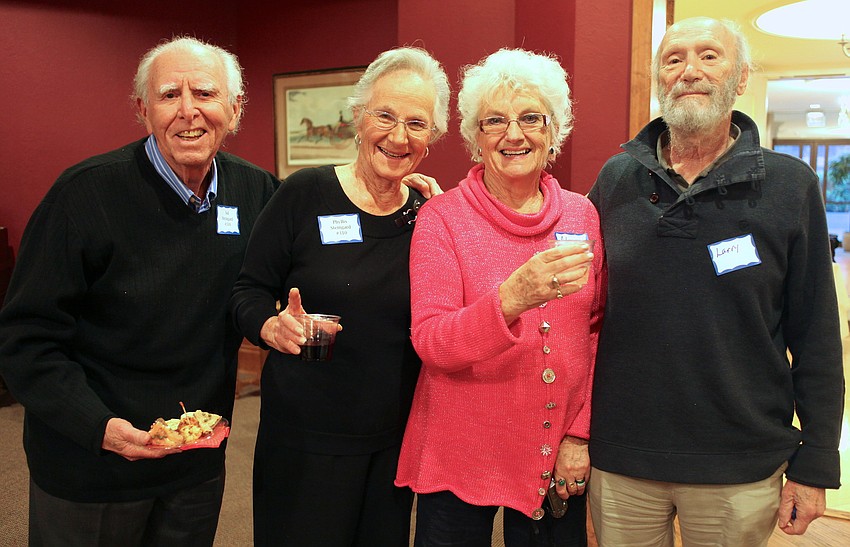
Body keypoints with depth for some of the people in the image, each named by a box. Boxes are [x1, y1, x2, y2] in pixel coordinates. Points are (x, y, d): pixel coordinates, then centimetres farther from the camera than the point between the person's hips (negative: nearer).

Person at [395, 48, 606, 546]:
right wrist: (511, 299, -34)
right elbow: (430, 342, -18)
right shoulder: (442, 218, -9)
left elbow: (597, 331, 5)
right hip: (460, 460, -2)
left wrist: (580, 434, -2)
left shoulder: (582, 215, 0)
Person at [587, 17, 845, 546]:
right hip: (619, 461, 1)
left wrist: (814, 465, -2)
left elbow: (816, 339, -2)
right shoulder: (616, 179, 0)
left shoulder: (791, 185, -4)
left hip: (742, 472, -1)